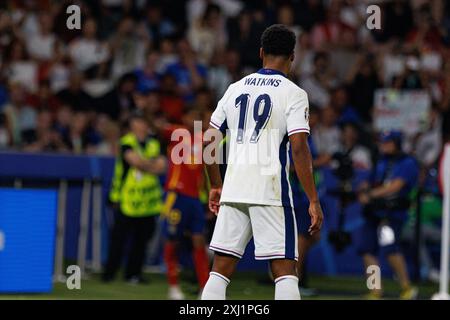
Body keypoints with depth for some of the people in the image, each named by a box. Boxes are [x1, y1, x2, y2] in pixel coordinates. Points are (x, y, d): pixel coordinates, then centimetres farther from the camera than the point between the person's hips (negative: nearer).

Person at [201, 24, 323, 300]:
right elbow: (299, 148, -12)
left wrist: (216, 186, 25)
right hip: (271, 192, -4)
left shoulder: (235, 89, 13)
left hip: (233, 191, 5)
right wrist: (313, 201, -10)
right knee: (285, 270, -2)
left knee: (221, 270, 8)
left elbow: (209, 142, 15)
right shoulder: (293, 94, -2)